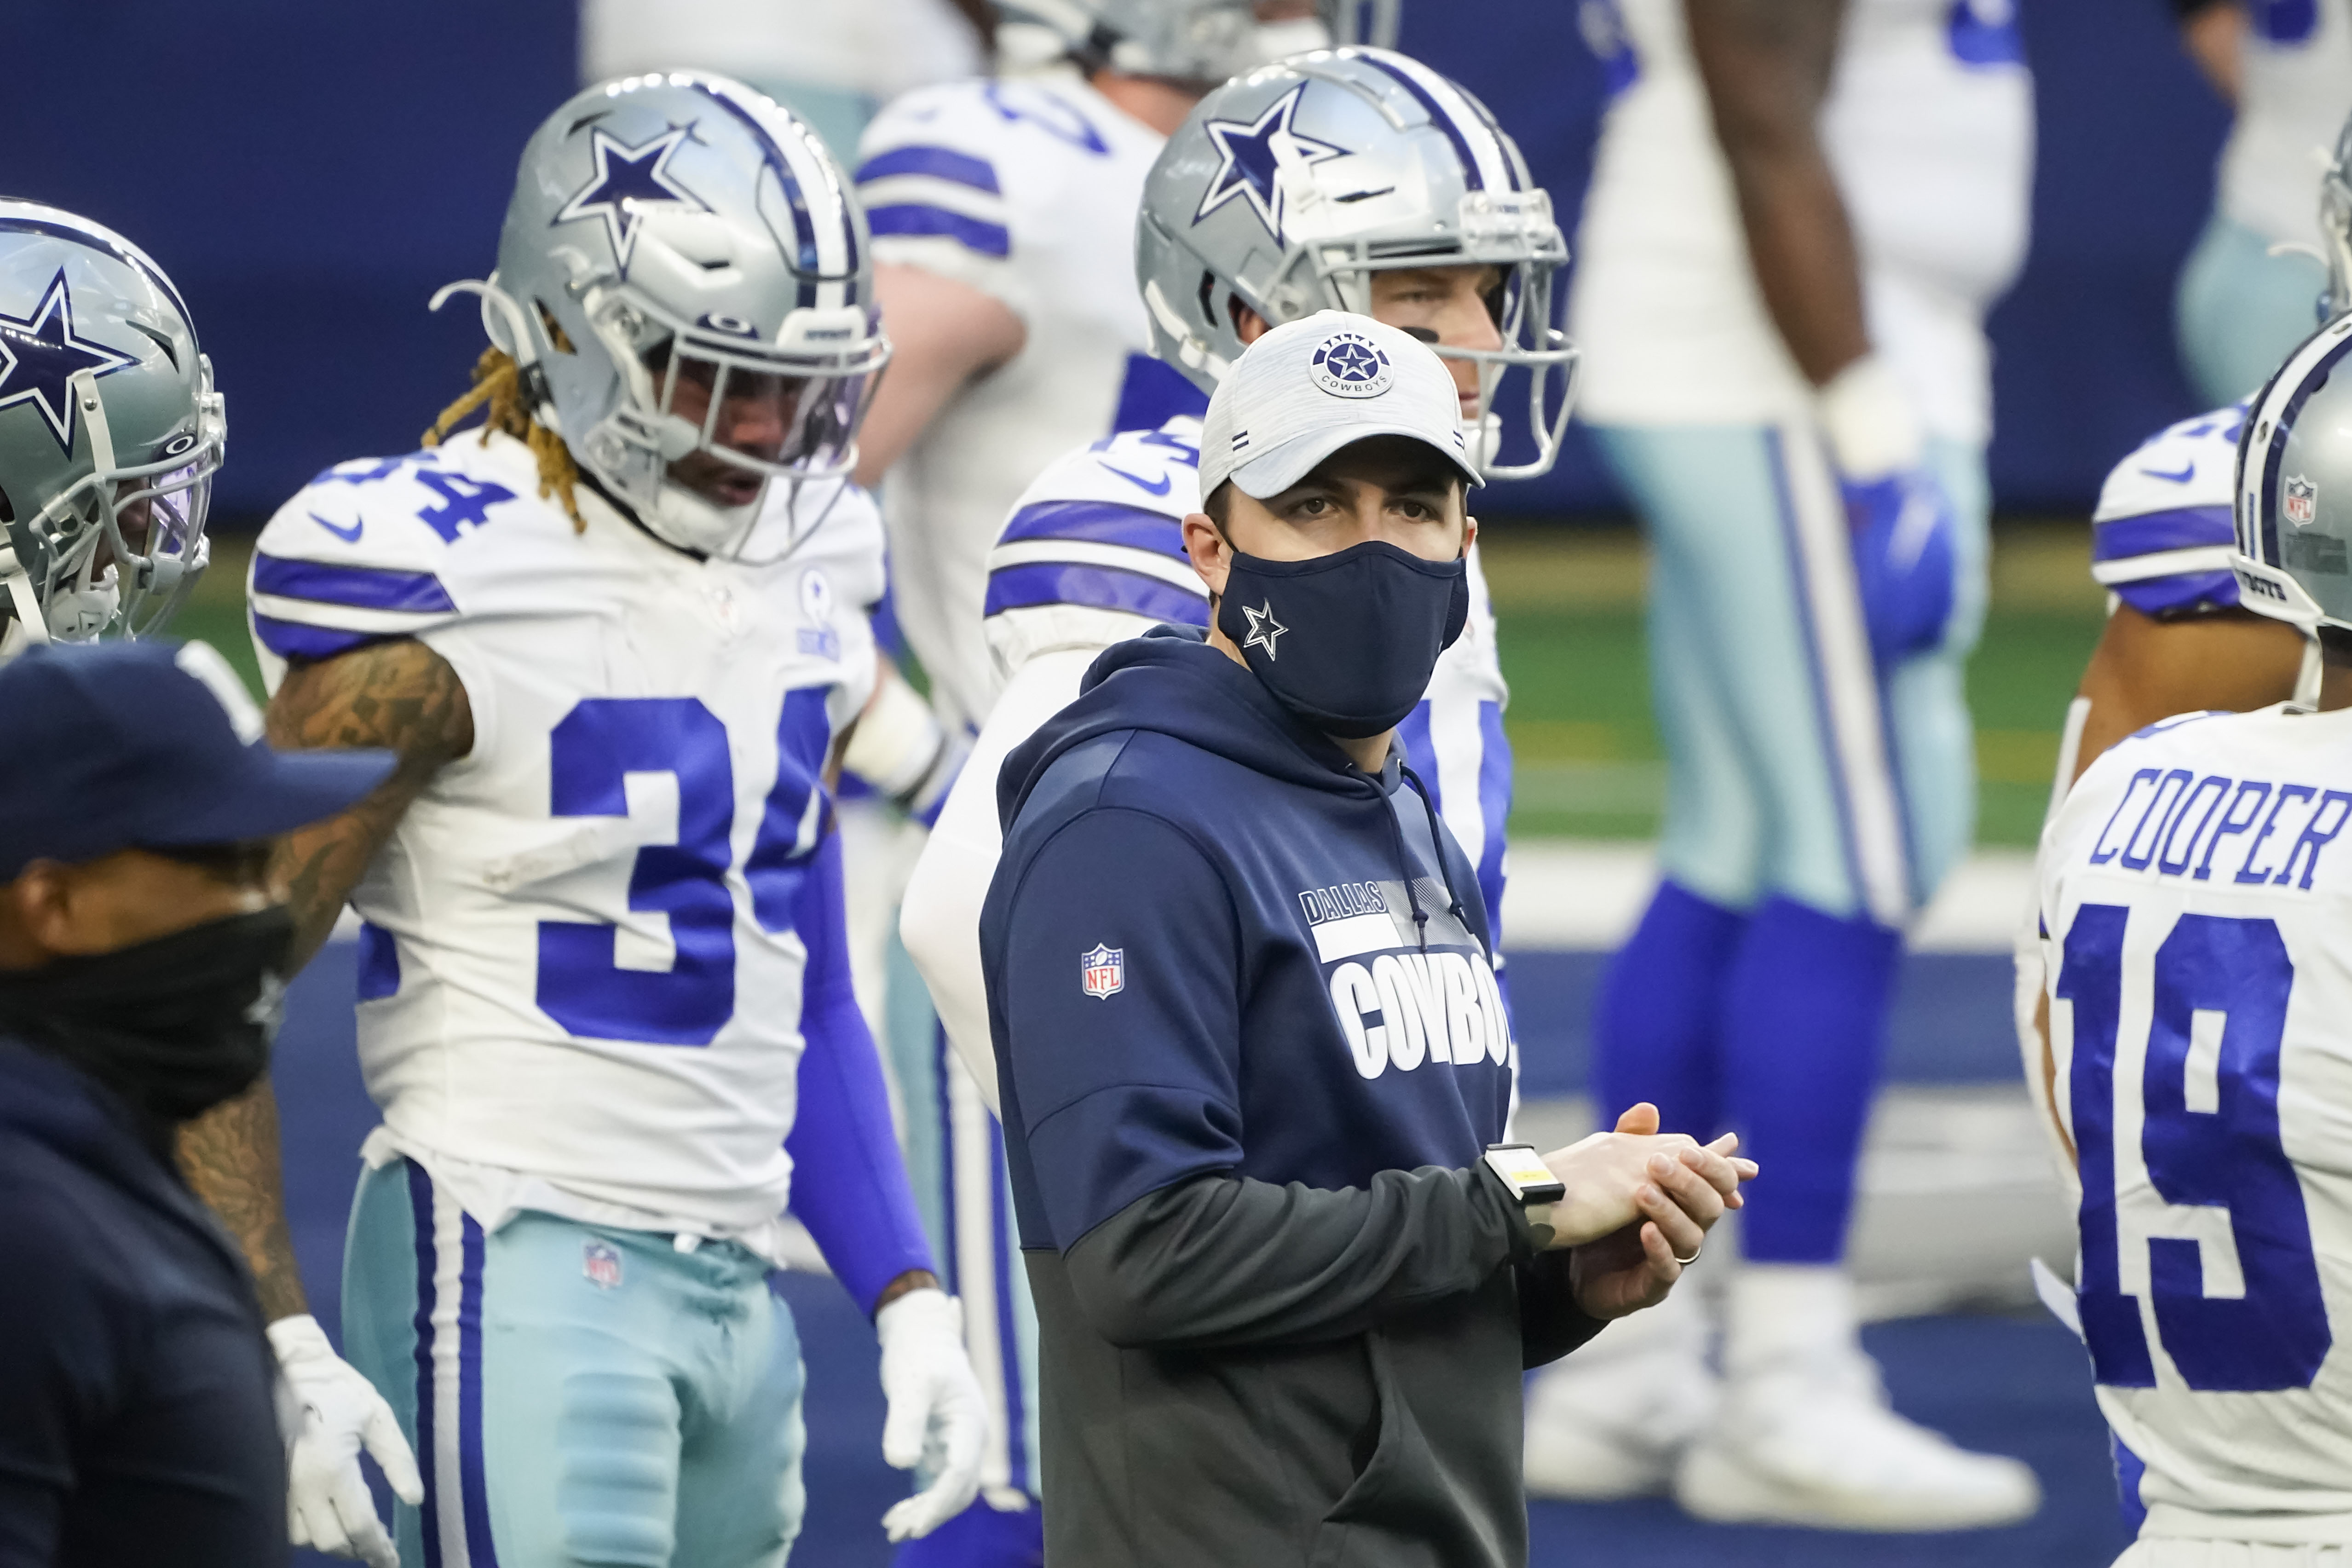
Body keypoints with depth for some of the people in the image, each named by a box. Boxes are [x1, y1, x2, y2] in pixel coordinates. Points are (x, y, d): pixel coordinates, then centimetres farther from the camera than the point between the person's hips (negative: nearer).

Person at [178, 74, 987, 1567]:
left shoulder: (799, 575, 11)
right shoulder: (453, 599, -12)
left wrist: (909, 1302, 14)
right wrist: (278, 1357, -16)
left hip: (737, 1278, 7)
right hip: (519, 1268, -7)